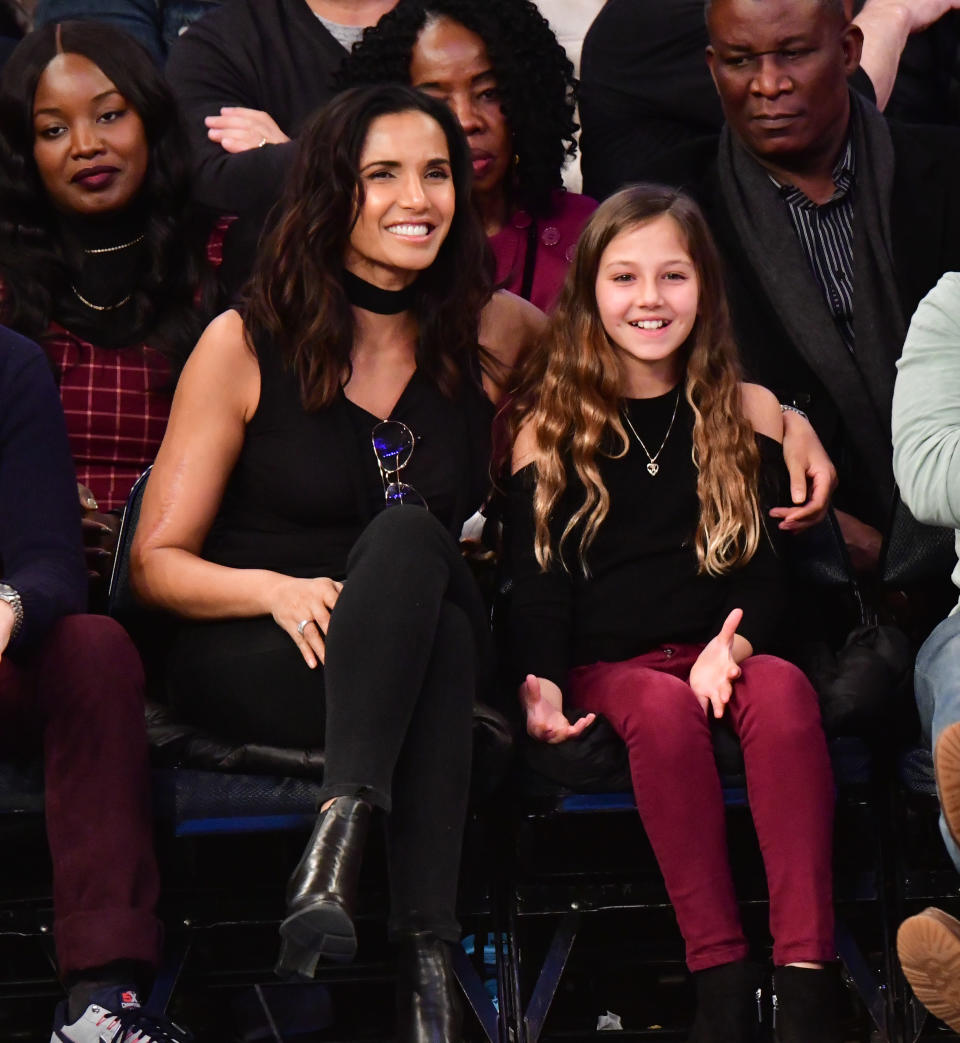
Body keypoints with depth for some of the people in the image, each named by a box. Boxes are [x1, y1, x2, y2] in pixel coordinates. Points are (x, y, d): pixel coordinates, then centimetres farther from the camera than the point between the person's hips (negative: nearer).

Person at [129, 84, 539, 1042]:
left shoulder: (493, 336, 7)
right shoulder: (245, 343, -1)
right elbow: (156, 562, 1)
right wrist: (281, 591, -19)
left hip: (412, 666, 3)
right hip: (244, 668, -3)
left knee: (412, 537, -32)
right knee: (410, 535, -33)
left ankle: (334, 849, -46)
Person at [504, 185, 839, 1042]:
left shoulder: (749, 413, 14)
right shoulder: (550, 425, 11)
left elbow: (774, 561, 10)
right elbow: (536, 571, 5)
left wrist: (737, 645, -11)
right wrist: (540, 680, -13)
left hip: (722, 655, 1)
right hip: (607, 667, -1)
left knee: (785, 690, -34)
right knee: (666, 708, -36)